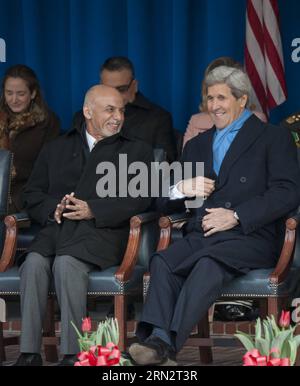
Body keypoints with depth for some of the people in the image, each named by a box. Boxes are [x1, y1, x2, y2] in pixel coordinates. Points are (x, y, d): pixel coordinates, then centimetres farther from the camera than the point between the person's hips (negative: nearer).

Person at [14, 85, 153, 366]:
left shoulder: (136, 151, 18)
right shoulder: (56, 149, 25)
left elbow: (139, 199, 2)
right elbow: (32, 195, 17)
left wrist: (93, 211, -10)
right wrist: (53, 209, -6)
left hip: (101, 231, -3)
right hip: (56, 228, 3)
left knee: (67, 263, -34)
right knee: (34, 262, -30)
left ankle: (73, 354, -33)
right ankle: (29, 353, -30)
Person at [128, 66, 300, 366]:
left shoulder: (274, 138, 11)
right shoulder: (196, 145, 27)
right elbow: (165, 202, 24)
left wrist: (236, 216, -15)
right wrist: (182, 189, -1)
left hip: (249, 237, -4)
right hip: (200, 237, 5)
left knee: (209, 263, -36)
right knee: (162, 261, -29)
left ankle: (167, 345, -45)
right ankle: (158, 341, -44)